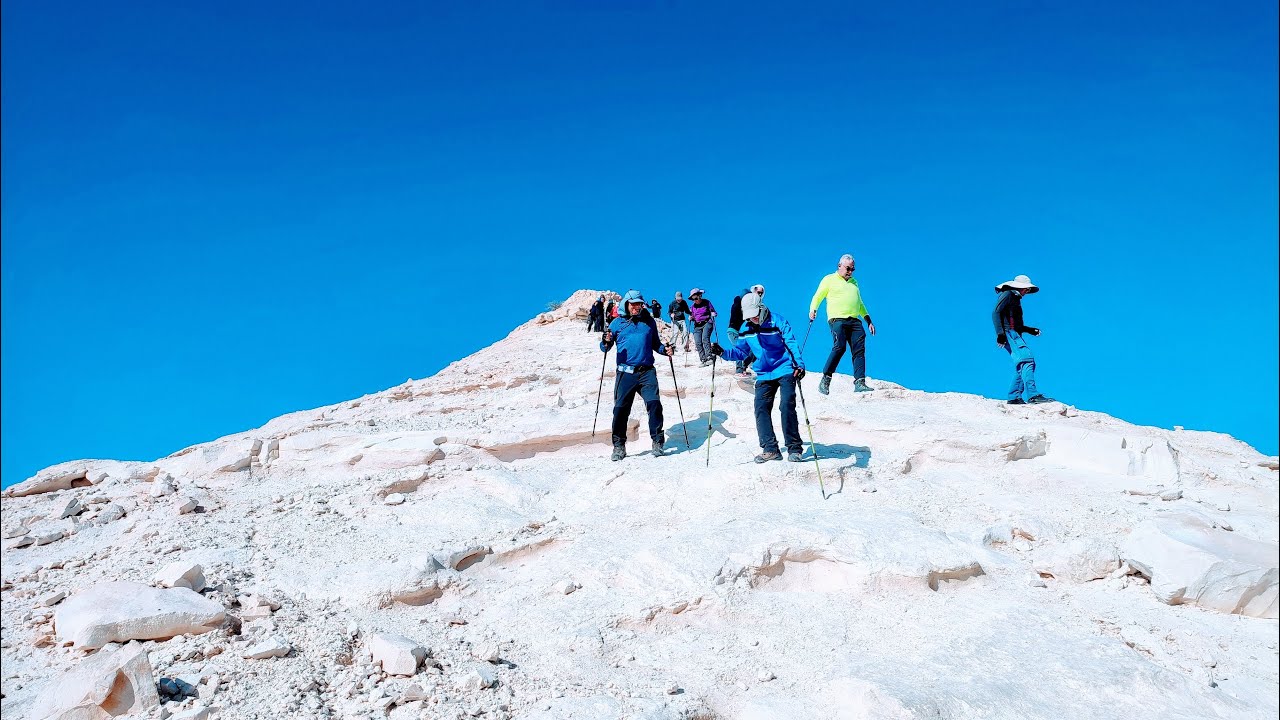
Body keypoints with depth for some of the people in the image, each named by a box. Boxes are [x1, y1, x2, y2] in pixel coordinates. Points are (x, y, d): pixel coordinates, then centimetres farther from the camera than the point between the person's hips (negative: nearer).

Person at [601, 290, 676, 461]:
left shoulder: (649, 321, 14)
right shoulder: (617, 323, 9)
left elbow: (655, 343, 23)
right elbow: (604, 348, 9)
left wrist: (665, 350, 2)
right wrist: (606, 342, -14)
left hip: (647, 372, 1)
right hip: (625, 373, -1)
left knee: (654, 403, -14)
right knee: (621, 408, -2)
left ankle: (657, 442, -4)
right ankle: (619, 445, 10)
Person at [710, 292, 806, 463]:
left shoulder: (777, 321, -10)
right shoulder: (745, 329, 6)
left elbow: (791, 343, -15)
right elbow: (741, 351, 15)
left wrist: (799, 364, -29)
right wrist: (723, 352, -3)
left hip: (785, 370, -5)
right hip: (764, 374, 5)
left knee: (787, 406, -15)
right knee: (761, 409, -7)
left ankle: (794, 448, -6)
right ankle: (770, 449, -3)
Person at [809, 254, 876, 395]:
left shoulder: (854, 282, 28)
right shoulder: (829, 280, 12)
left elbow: (860, 304, 33)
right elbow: (817, 297, 7)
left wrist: (869, 320, 27)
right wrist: (813, 309, -12)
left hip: (855, 321, 5)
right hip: (837, 319, -5)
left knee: (859, 350, -9)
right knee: (839, 348, -21)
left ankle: (859, 383, -14)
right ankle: (825, 379, -11)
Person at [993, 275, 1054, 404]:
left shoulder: (1015, 298, 29)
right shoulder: (1007, 294, 0)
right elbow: (996, 313, -14)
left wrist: (1030, 330, 24)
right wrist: (1000, 333, -24)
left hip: (1014, 335, 10)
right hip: (1008, 333, -10)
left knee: (1024, 364, 4)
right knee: (1026, 358, -22)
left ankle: (1014, 397, 4)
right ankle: (1032, 395, -33)